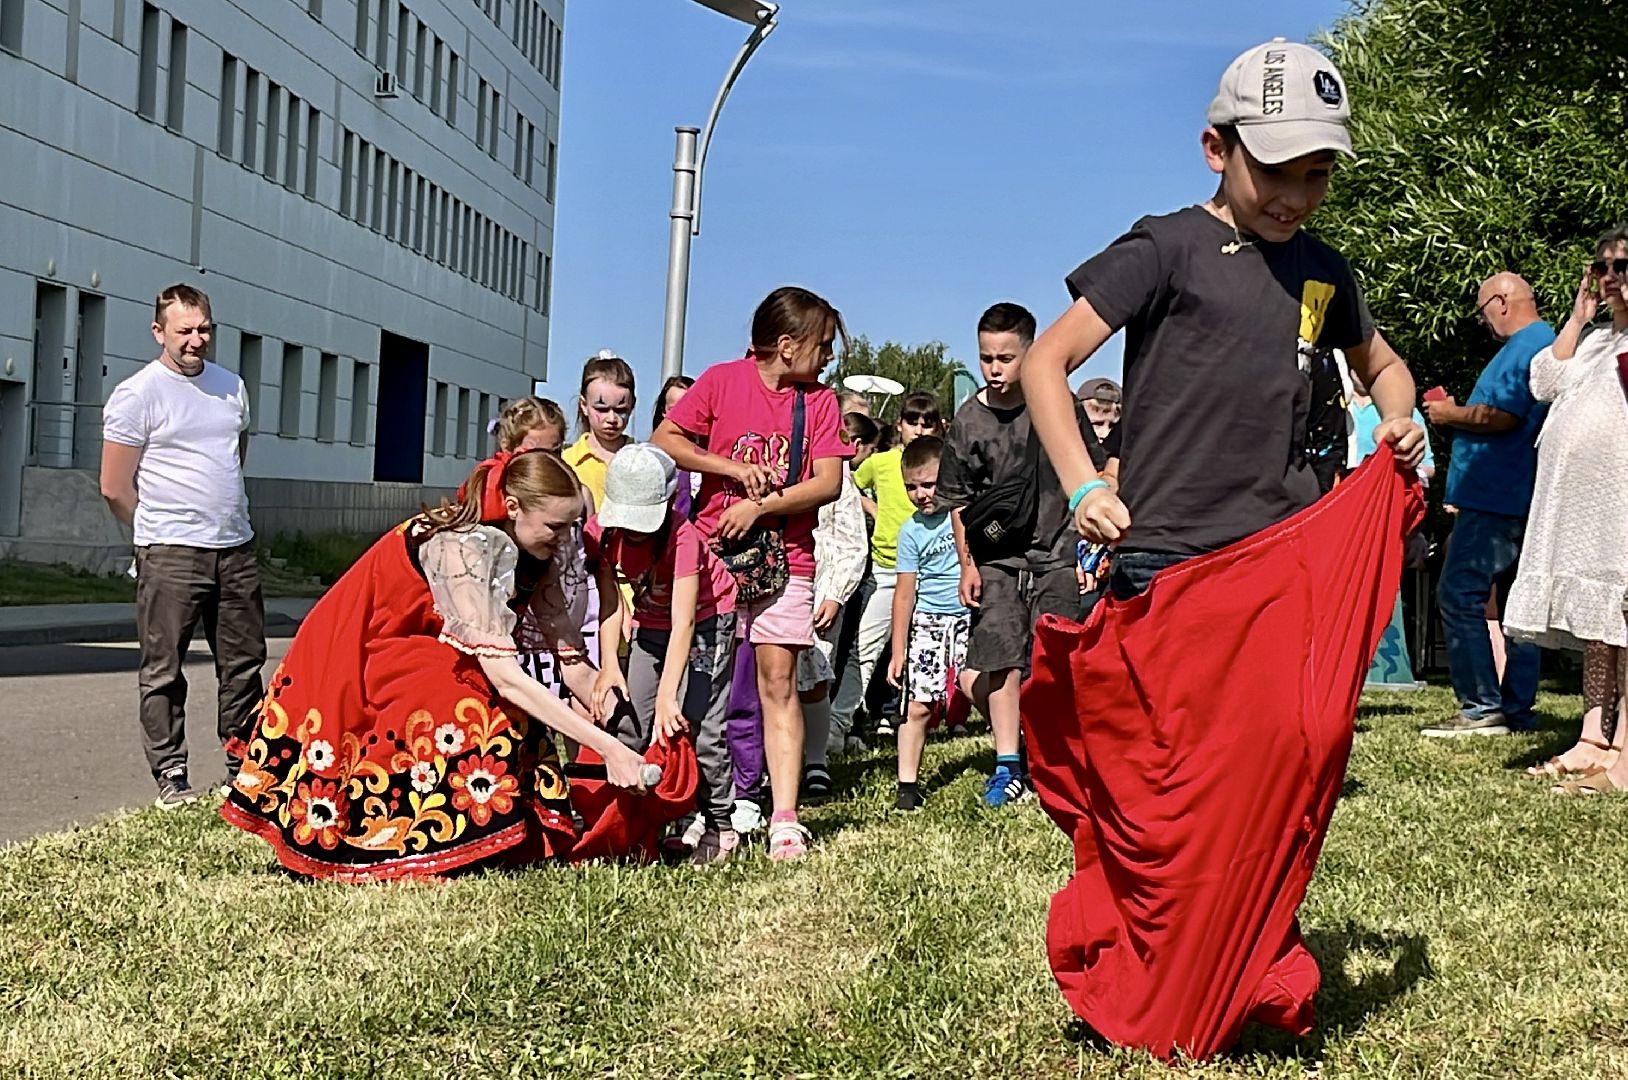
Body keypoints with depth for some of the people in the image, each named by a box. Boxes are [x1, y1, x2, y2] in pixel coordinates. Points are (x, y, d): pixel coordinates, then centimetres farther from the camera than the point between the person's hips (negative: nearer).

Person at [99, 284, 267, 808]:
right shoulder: (136, 395, -6)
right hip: (170, 557, -6)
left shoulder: (231, 385, 12)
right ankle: (170, 777, 9)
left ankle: (243, 765, 22)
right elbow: (115, 487, -5)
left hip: (237, 549, 6)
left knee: (244, 662, 11)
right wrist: (161, 533, 5)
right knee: (164, 670, 0)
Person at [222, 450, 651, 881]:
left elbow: (574, 665, -9)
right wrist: (606, 747, -39)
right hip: (349, 664, -7)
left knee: (517, 721, -11)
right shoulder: (461, 547, -31)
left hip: (423, 662, 7)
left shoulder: (535, 555, -8)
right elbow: (504, 676, -37)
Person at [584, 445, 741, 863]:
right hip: (650, 623, 6)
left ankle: (719, 825, -5)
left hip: (707, 621, -6)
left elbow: (683, 624, -37)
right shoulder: (600, 531, -18)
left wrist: (667, 696, -44)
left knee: (698, 725, -16)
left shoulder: (681, 536, -32)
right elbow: (609, 603, -16)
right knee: (626, 724, -1)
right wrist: (609, 666, -31)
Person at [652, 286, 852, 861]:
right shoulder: (722, 380, 1)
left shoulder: (819, 399, 6)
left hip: (784, 556, 1)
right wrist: (736, 469, -9)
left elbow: (828, 483, -2)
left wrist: (759, 506, -12)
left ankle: (784, 819, -4)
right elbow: (663, 441, -1)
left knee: (779, 684, -3)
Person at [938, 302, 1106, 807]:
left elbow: (1095, 472, 9)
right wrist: (967, 564, 4)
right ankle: (1009, 764, 1)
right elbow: (958, 500, 9)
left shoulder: (1058, 403, -3)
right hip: (996, 558, 1)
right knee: (1000, 660, -7)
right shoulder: (970, 420, -1)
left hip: (1057, 554, -1)